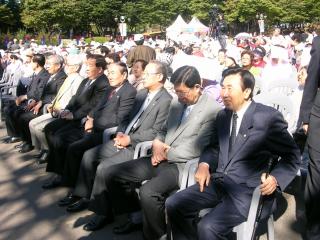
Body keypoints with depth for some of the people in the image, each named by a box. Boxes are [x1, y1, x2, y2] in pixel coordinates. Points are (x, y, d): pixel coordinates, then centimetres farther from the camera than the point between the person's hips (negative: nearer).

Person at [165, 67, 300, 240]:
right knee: (173, 205, -8)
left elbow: (292, 156, -2)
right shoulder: (223, 115, 11)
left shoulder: (269, 117, -8)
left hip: (246, 188, -6)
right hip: (218, 182, 6)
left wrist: (275, 178, -19)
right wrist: (204, 164, 0)